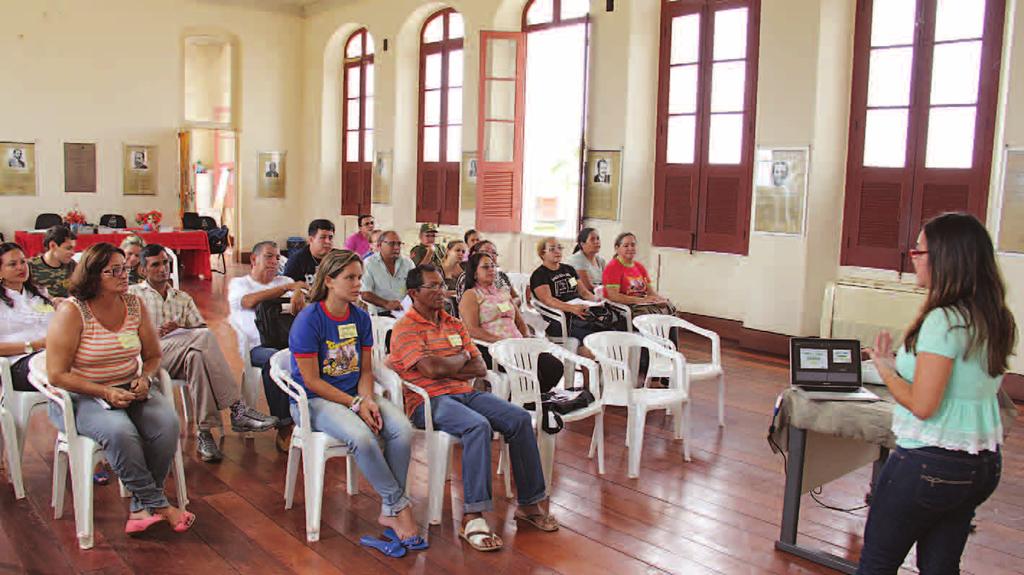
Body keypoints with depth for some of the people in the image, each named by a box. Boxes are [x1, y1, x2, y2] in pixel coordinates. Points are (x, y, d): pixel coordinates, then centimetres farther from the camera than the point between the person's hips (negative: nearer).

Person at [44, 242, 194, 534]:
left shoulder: (134, 304, 3)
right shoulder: (72, 311, -11)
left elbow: (153, 356, 14)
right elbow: (57, 375, -13)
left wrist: (145, 378, -8)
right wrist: (106, 393, -22)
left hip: (130, 389, 5)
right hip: (82, 397, -4)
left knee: (167, 422, -25)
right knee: (120, 431, -35)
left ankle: (142, 506, -11)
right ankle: (158, 504, -18)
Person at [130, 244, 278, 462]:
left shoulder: (183, 298, 29)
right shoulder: (133, 294, 19)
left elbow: (201, 327, 15)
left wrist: (179, 328, -5)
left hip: (179, 360, 3)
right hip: (150, 355, -3)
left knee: (196, 356, -36)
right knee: (204, 338, -31)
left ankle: (204, 432, -39)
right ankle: (237, 409, -37)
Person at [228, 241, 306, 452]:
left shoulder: (284, 280, 27)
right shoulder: (238, 284, 14)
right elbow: (251, 301, -10)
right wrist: (288, 287, -18)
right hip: (257, 346, -3)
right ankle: (284, 427, -31)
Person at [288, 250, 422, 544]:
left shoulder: (360, 318, 6)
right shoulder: (308, 320, -11)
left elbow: (366, 371, 9)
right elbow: (312, 381, -13)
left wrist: (368, 400, -12)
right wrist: (356, 404, -17)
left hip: (356, 395, 6)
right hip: (315, 400, -5)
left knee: (403, 429, -23)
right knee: (361, 436, -34)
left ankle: (389, 510, -10)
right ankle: (401, 505, -15)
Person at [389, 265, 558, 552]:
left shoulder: (455, 325, 19)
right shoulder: (405, 329, -3)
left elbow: (480, 368, 11)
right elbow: (433, 369, -17)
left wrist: (446, 368, -5)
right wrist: (461, 358, 2)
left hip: (465, 393, 7)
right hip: (429, 400, -7)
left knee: (520, 418, -14)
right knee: (478, 425, -35)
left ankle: (530, 502, -5)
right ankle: (472, 517, -32)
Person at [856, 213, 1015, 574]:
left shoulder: (944, 320, -21)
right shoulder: (995, 320, 5)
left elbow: (922, 405, -22)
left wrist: (886, 370, -6)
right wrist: (898, 364, 12)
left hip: (930, 463, -8)